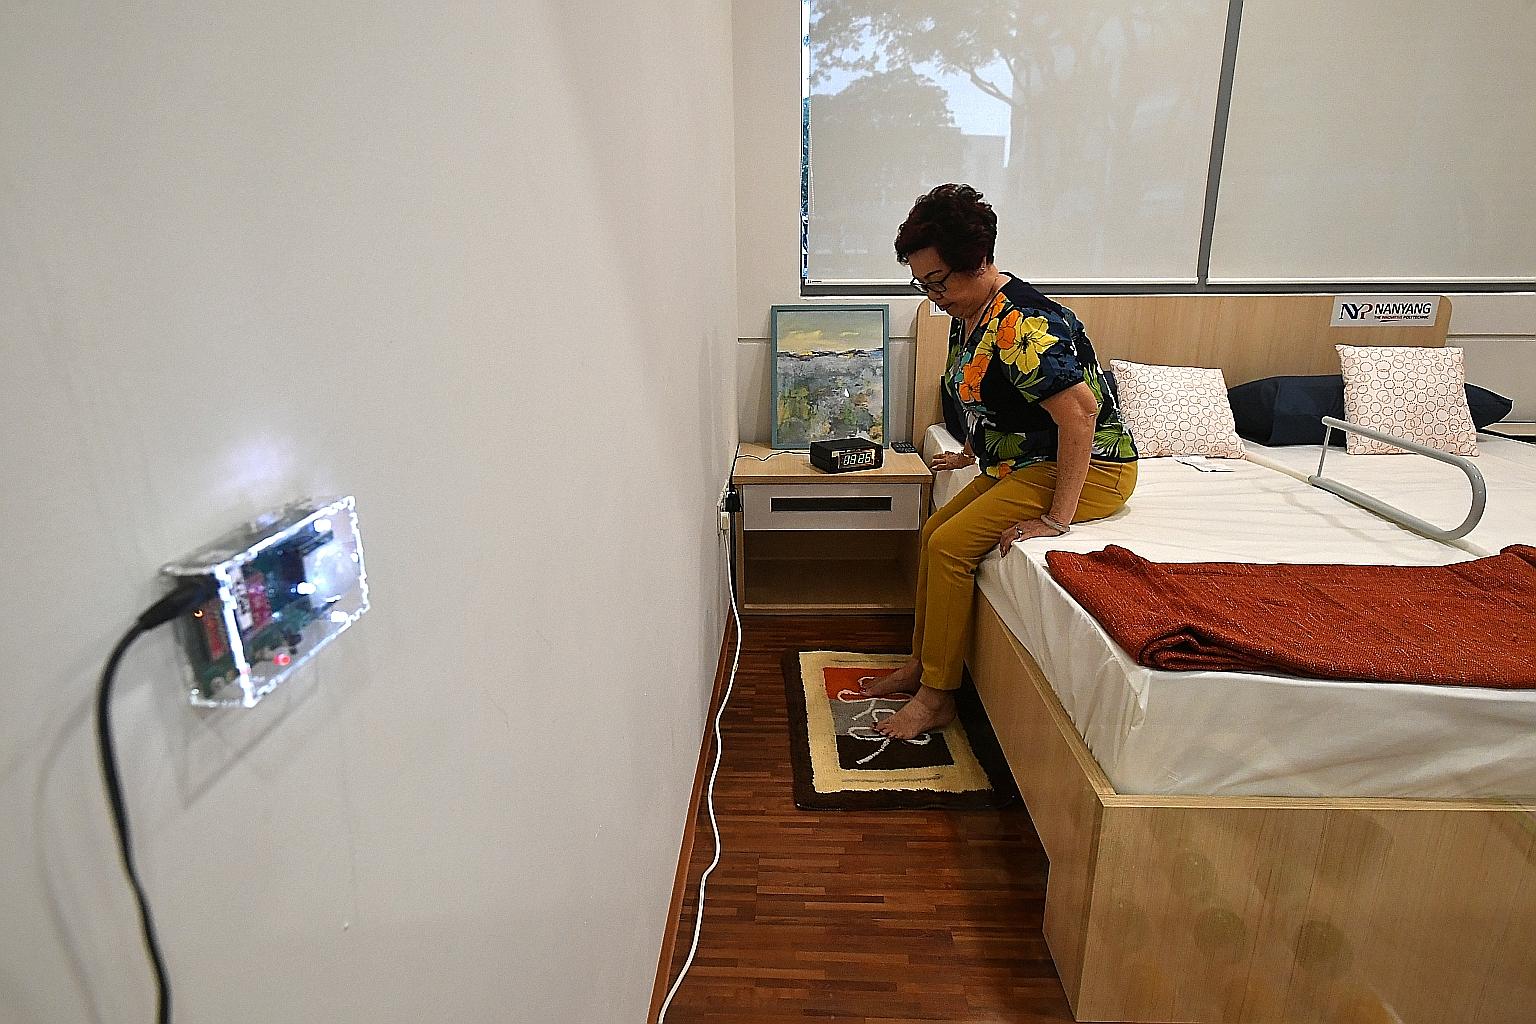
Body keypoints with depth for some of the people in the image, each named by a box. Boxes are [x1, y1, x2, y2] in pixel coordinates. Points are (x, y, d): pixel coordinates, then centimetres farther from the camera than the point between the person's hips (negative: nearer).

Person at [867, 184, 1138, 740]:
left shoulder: (1021, 324, -26)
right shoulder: (968, 316, 5)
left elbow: (1081, 410, -33)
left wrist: (1057, 518, -31)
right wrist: (973, 453, 31)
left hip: (1088, 469, -10)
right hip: (1022, 464, 10)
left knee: (950, 546, -18)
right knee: (935, 531, 4)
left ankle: (937, 696, -5)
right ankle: (921, 663, 16)